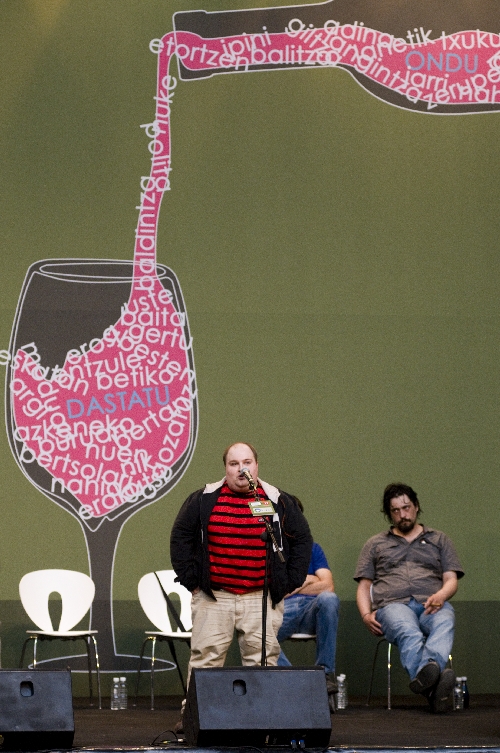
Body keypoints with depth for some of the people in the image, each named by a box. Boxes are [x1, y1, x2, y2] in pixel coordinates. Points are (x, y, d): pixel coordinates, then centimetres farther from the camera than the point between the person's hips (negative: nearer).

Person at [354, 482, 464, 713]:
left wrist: (441, 595, -9)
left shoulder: (439, 540, 28)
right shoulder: (376, 544, 29)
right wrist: (366, 615, 0)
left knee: (444, 624, -40)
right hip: (393, 605, -1)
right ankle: (433, 686, -68)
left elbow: (451, 580, 17)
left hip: (432, 605, 1)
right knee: (408, 632, -40)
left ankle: (429, 668, -71)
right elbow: (364, 586, 22)